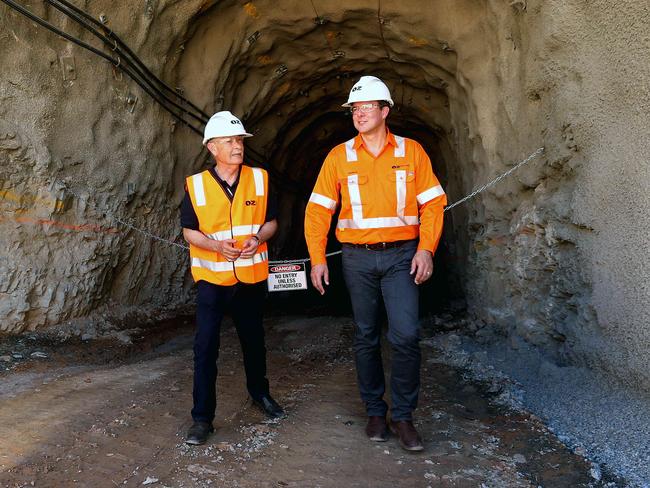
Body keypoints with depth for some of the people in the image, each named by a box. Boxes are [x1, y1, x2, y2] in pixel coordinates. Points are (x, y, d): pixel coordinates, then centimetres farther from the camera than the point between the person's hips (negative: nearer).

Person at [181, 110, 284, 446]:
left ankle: (259, 392, 40)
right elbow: (189, 231, -1)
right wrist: (216, 245, -19)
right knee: (205, 346, -5)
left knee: (253, 339, 18)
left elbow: (271, 221, 6)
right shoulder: (196, 184, -6)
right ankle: (202, 417, 7)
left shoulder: (259, 178, 0)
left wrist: (258, 238, -16)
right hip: (212, 277, -2)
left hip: (252, 276, 2)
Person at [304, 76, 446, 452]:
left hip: (401, 255, -1)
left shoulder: (411, 151, 4)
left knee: (406, 335, -10)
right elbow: (318, 209, 5)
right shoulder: (339, 156, 5)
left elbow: (433, 203, 2)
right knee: (366, 337, 9)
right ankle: (375, 411, 24)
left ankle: (403, 415, 8)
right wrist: (318, 258, -1)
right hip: (358, 258, 2)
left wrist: (426, 248, -10)